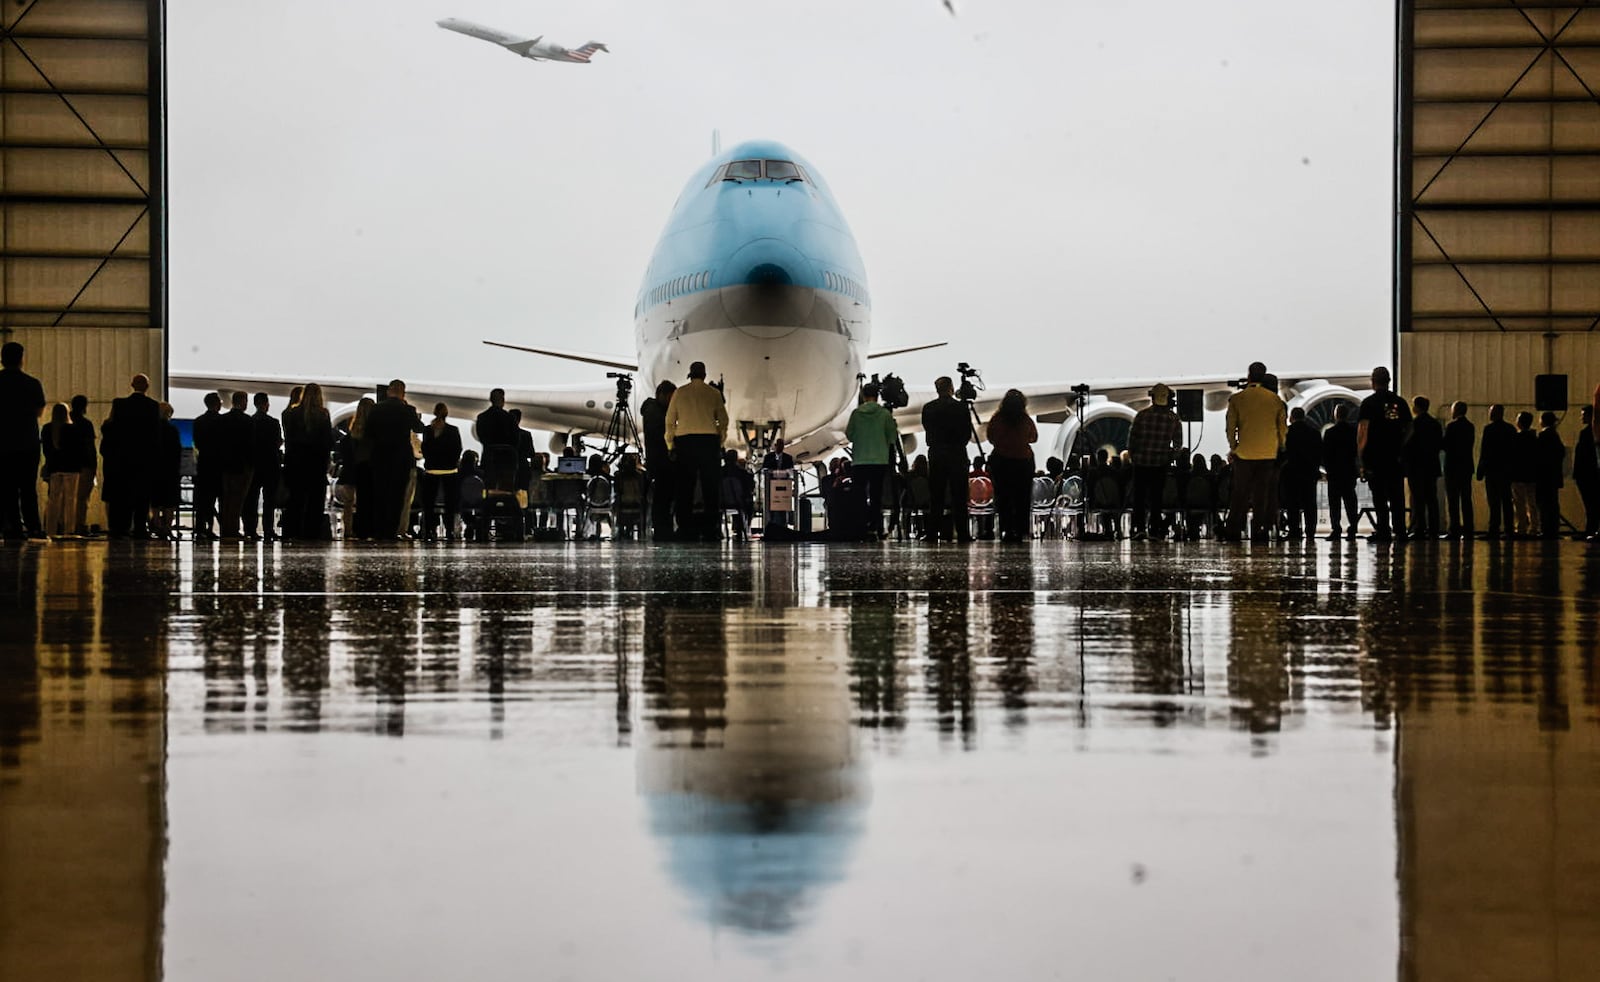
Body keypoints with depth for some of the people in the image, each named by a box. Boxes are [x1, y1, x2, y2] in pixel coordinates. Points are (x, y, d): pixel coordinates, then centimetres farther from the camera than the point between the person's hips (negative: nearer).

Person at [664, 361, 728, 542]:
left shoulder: (680, 393, 7)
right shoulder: (713, 393, 6)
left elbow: (670, 420, 7)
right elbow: (723, 420, 6)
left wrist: (670, 446, 14)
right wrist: (720, 442, 15)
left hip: (684, 441, 0)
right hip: (709, 440, 0)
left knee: (685, 487, 3)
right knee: (710, 488, 2)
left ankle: (685, 529, -1)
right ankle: (709, 530, -2)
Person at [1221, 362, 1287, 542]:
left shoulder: (1237, 399, -3)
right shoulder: (1275, 399, 2)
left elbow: (1230, 427, -1)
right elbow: (1283, 428, 6)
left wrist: (1233, 448, 11)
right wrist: (1279, 448, 18)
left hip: (1244, 453, -1)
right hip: (1269, 453, 1)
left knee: (1240, 495, 6)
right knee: (1263, 494, 5)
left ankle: (1233, 531, 6)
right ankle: (1259, 531, 1)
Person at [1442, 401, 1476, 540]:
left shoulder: (1451, 426, -10)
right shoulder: (1470, 426, 10)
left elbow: (1445, 445, -12)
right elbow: (1470, 445, 11)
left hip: (1453, 466, -6)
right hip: (1467, 466, 6)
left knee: (1452, 500, -4)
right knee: (1466, 499, 8)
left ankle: (1454, 530, -8)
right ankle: (1468, 530, 5)